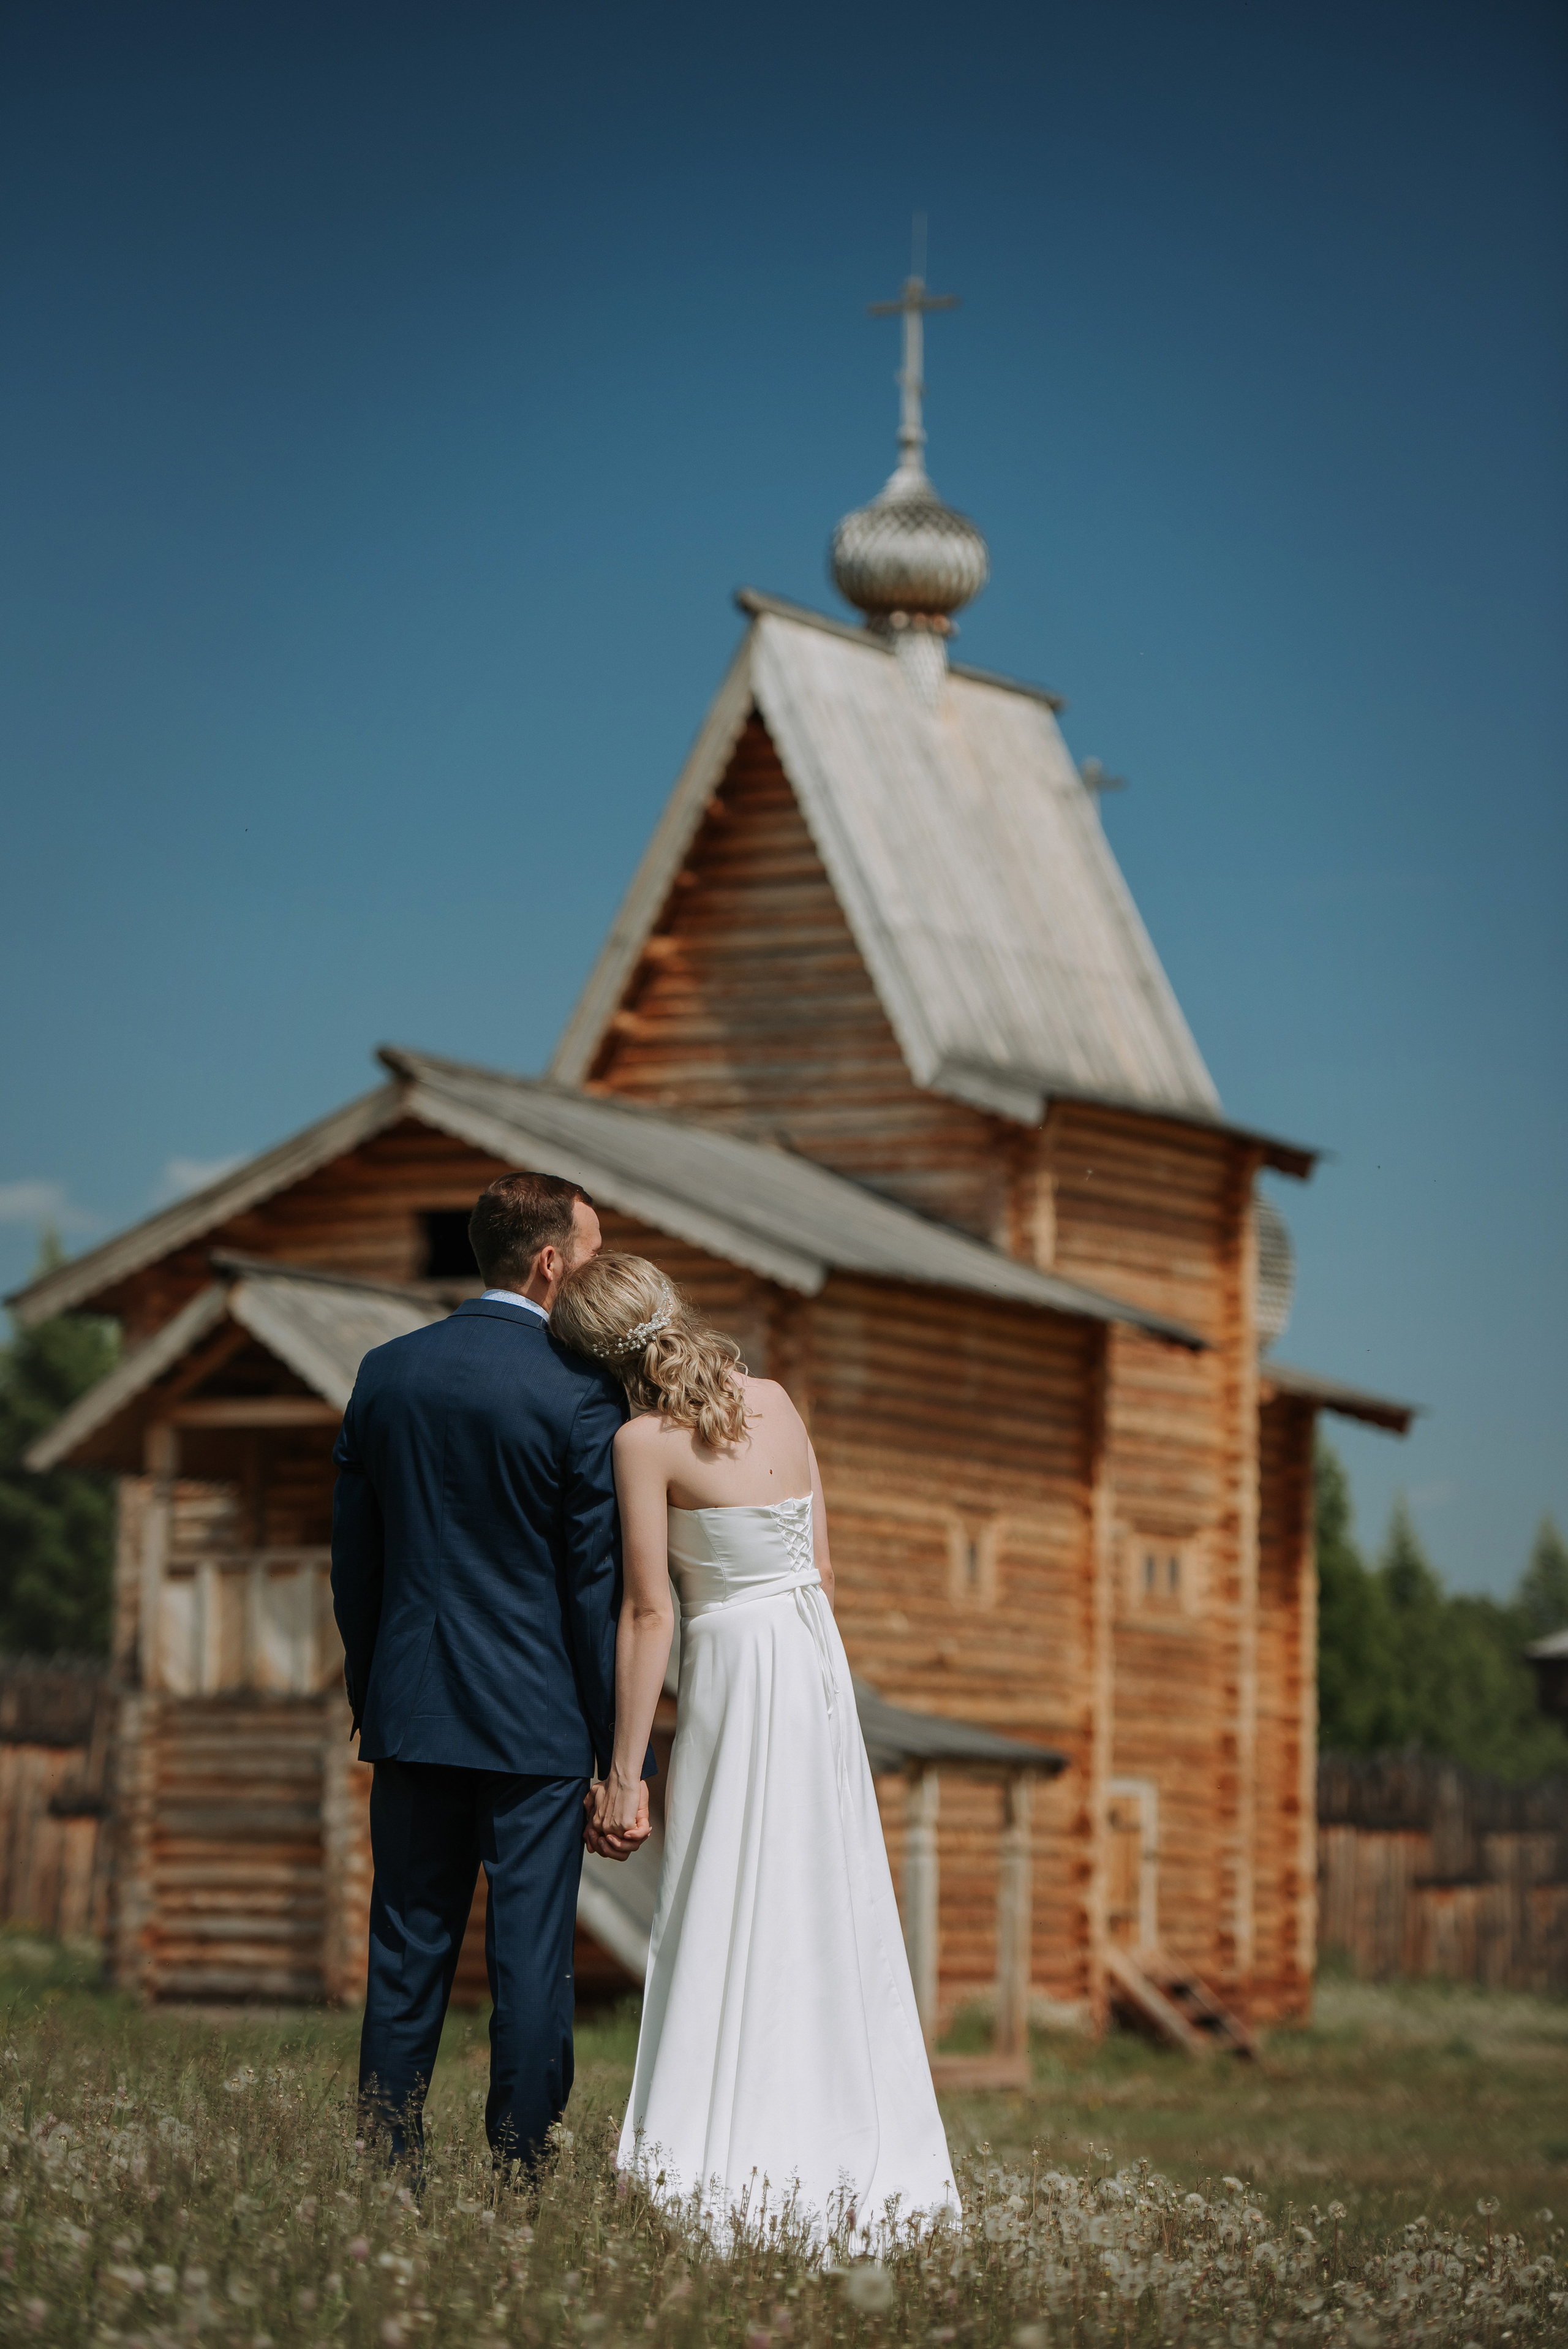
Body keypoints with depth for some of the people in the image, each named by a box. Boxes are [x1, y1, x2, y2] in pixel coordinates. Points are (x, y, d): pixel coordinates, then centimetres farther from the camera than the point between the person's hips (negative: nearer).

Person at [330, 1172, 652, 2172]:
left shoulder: (387, 1372, 5)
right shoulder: (581, 1394, -10)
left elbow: (353, 1560, 11)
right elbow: (600, 1589, -9)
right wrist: (626, 1763, -5)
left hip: (410, 1712, 5)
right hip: (536, 1723, -5)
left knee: (407, 1965, 9)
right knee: (533, 1965, 0)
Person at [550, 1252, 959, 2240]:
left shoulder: (645, 1440, -11)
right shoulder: (775, 1402, 8)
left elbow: (649, 1611, -12)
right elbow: (822, 1566, 12)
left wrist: (625, 1769, -9)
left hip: (735, 1670, -7)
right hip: (819, 1659, 7)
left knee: (732, 1928, -3)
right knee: (831, 1916, 10)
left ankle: (733, 2173, -5)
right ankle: (853, 2154, 13)